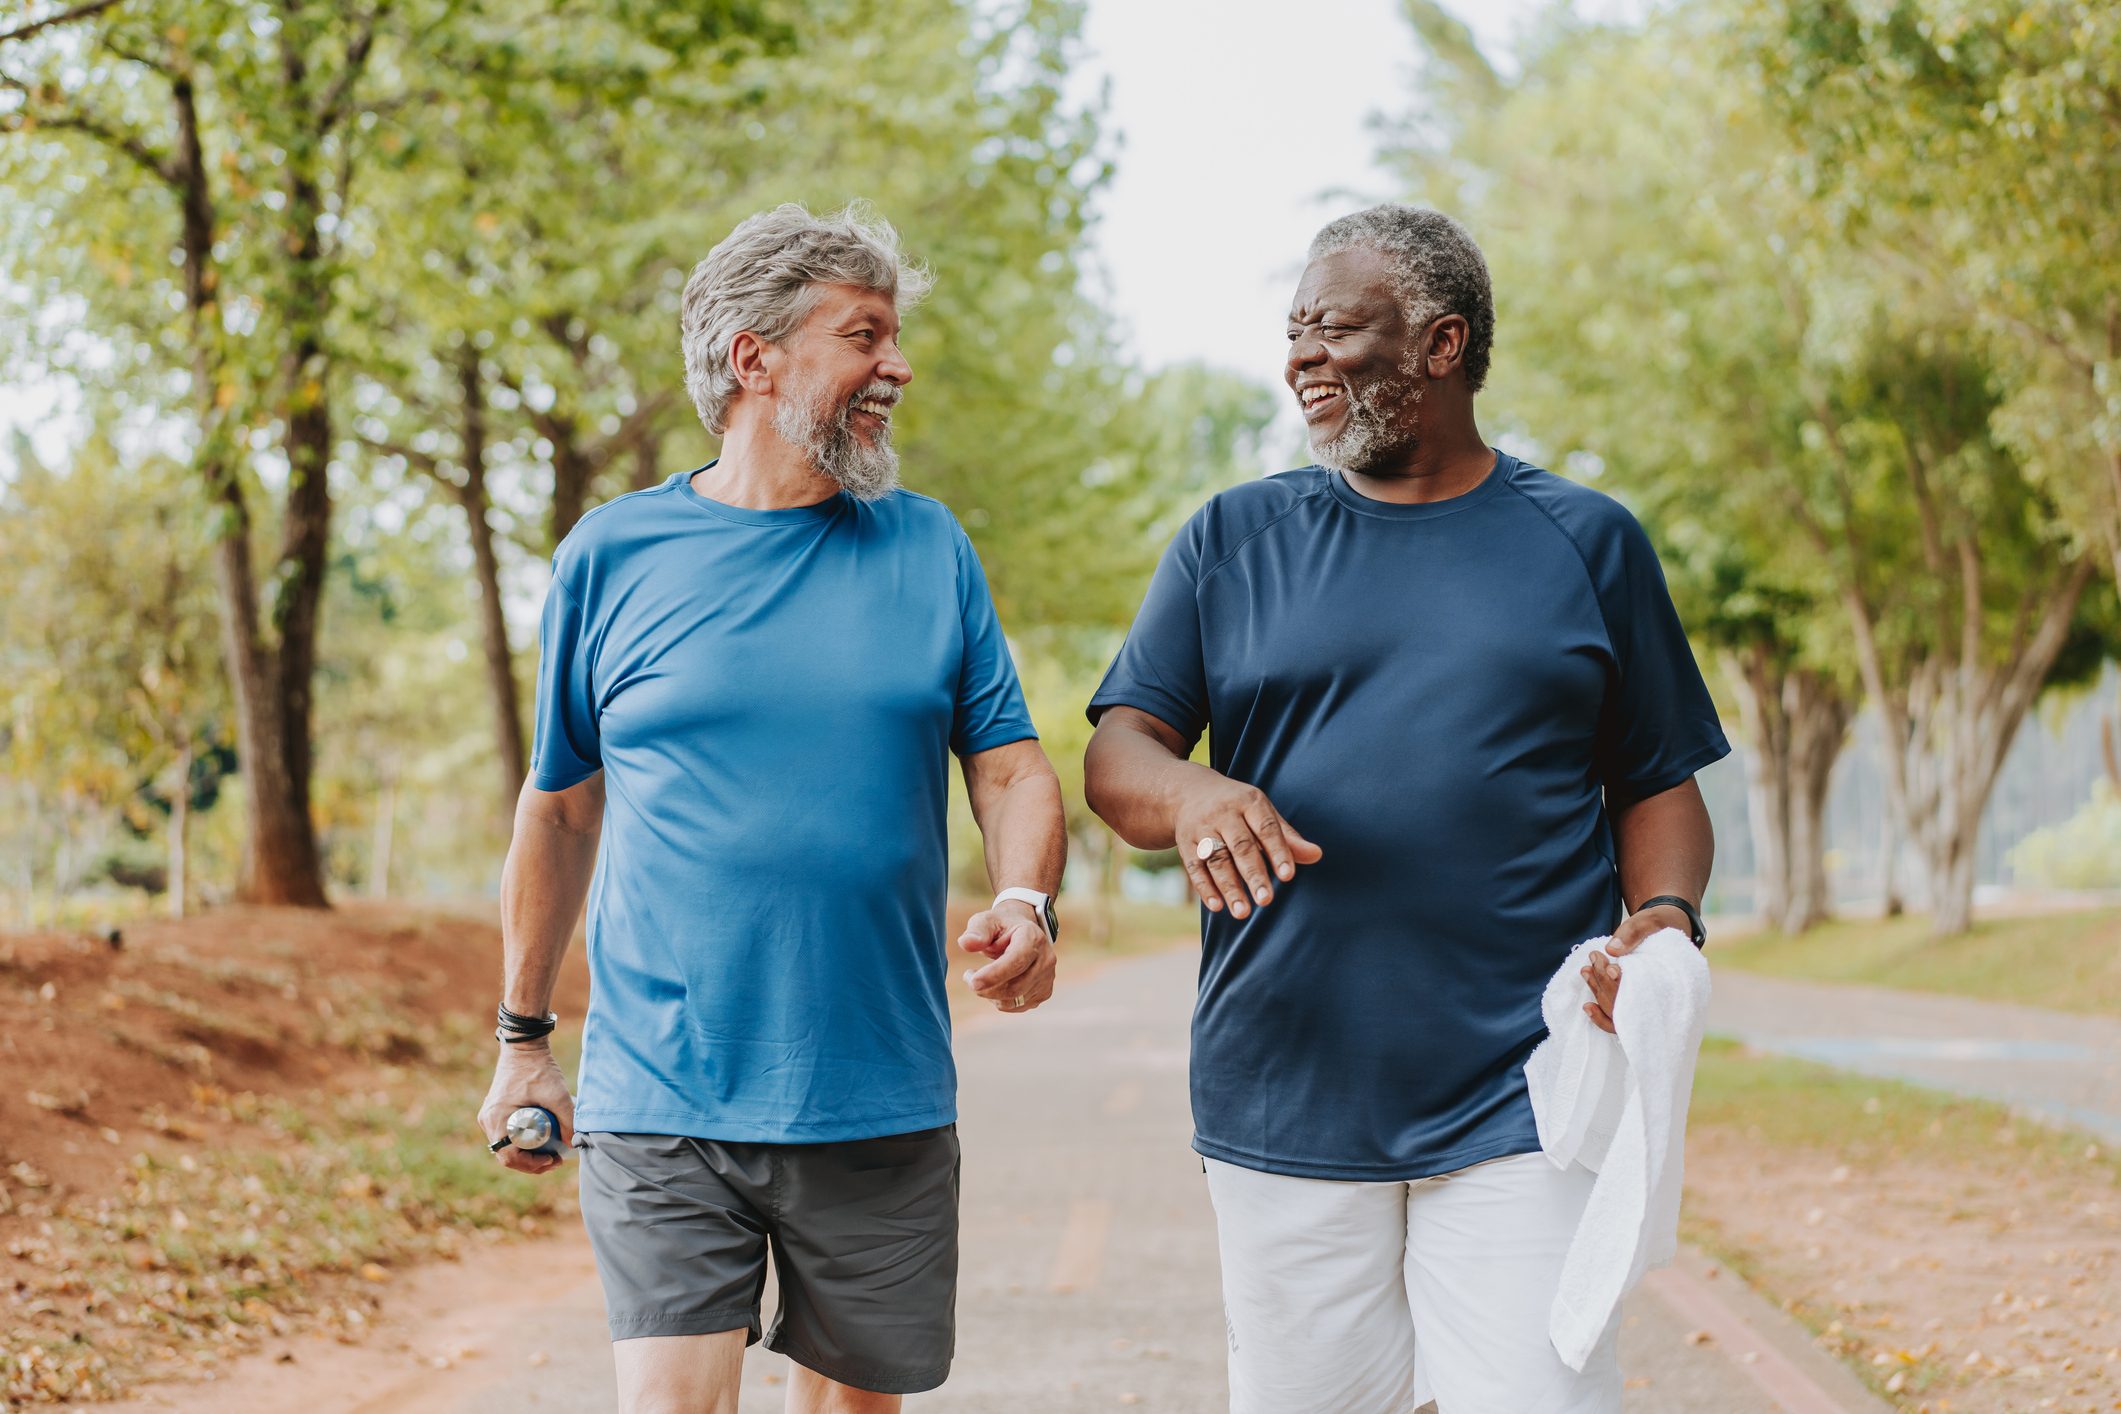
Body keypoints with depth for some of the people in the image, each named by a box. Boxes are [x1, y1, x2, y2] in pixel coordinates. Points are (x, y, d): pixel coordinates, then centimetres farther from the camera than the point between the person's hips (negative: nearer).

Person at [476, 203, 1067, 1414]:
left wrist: (1027, 906, -17)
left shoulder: (928, 549, 7)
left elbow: (1013, 767, 5)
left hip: (882, 1104, 2)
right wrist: (525, 1039, 15)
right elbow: (561, 808, 12)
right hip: (661, 1102, -2)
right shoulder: (612, 555, 3)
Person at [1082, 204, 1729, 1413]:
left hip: (1522, 1106, -1)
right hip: (1285, 1107, 2)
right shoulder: (1232, 541, 11)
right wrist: (1191, 793, -19)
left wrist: (1663, 924, -9)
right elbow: (1117, 756, 4)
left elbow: (1657, 785, 11)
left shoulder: (1586, 542, 9)